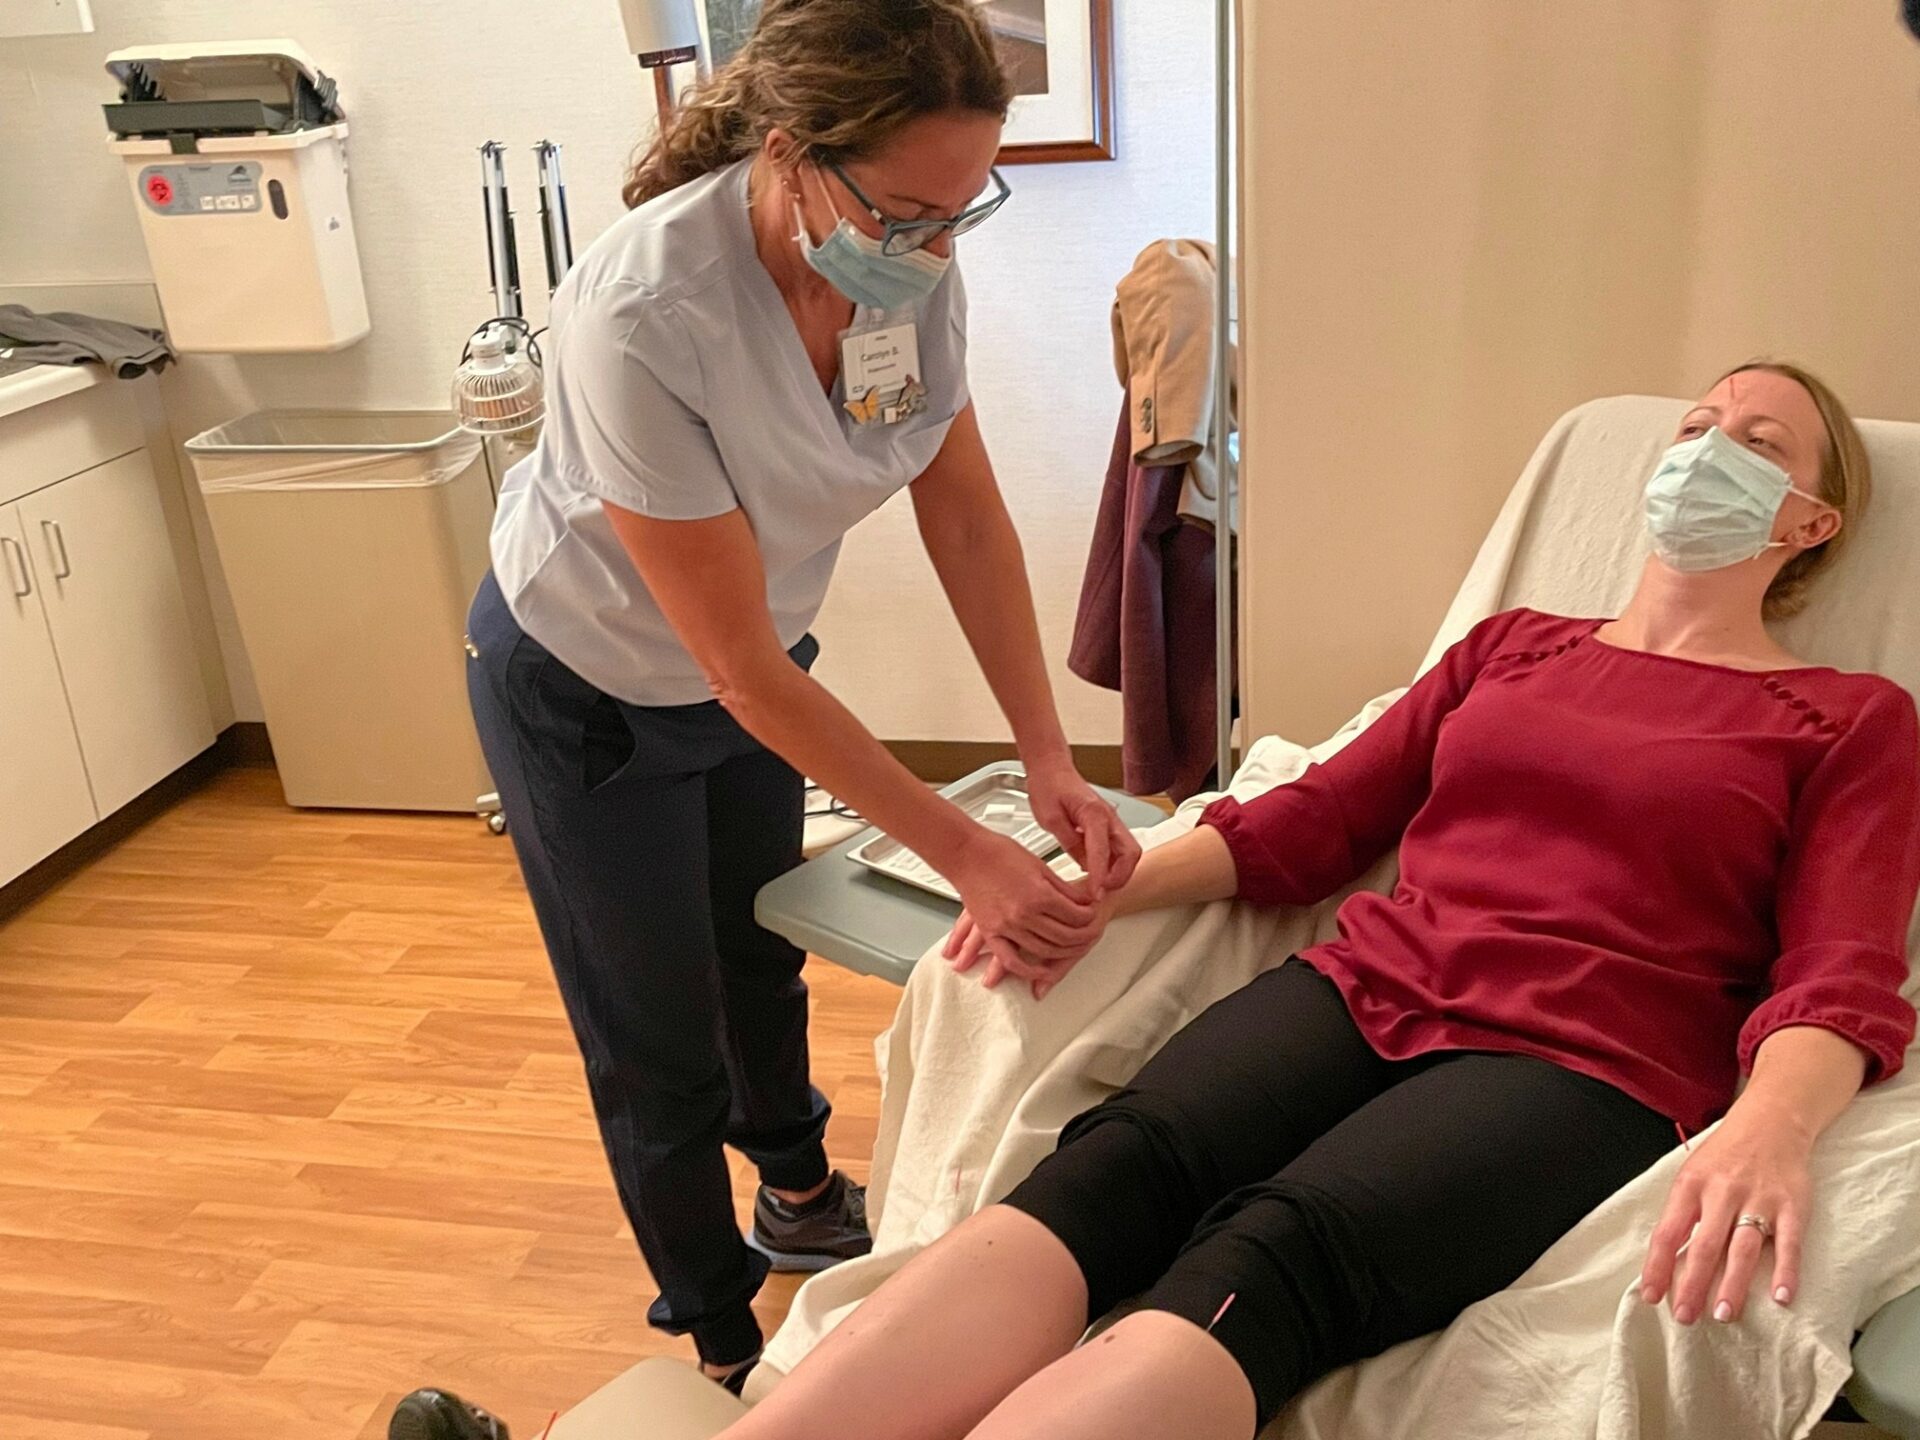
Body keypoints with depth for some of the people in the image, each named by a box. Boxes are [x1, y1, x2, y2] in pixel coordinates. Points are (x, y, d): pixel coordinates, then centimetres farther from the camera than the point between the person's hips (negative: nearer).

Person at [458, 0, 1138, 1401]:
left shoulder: (914, 263, -21)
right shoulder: (642, 316, -39)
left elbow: (967, 513, -11)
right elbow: (741, 667, -33)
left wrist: (1051, 761, -18)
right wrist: (965, 852, -31)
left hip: (750, 665, 6)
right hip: (588, 692, -5)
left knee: (761, 959, 27)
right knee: (661, 1048, 10)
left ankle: (801, 1200, 54)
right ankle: (723, 1344, 36)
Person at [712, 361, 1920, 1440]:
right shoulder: (1510, 645, 25)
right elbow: (1318, 819, 17)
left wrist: (1768, 1127, -23)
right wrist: (1115, 884, 2)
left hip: (1575, 1063, -3)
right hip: (1366, 986, 4)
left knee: (1264, 1259, -33)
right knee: (1109, 1169, -28)